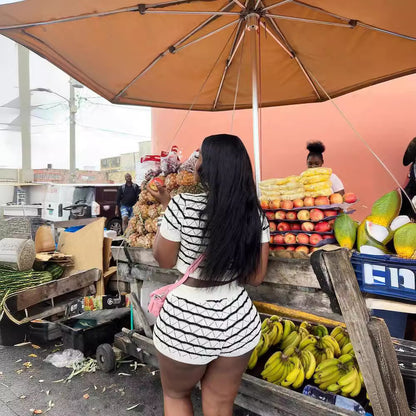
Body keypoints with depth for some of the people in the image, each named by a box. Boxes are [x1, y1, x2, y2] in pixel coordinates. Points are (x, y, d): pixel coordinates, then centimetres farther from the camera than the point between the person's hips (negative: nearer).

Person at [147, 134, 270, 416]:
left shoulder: (183, 205, -18)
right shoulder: (255, 215, -7)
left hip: (186, 322, -3)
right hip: (238, 321, 3)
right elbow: (256, 277, 0)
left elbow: (164, 260, -3)